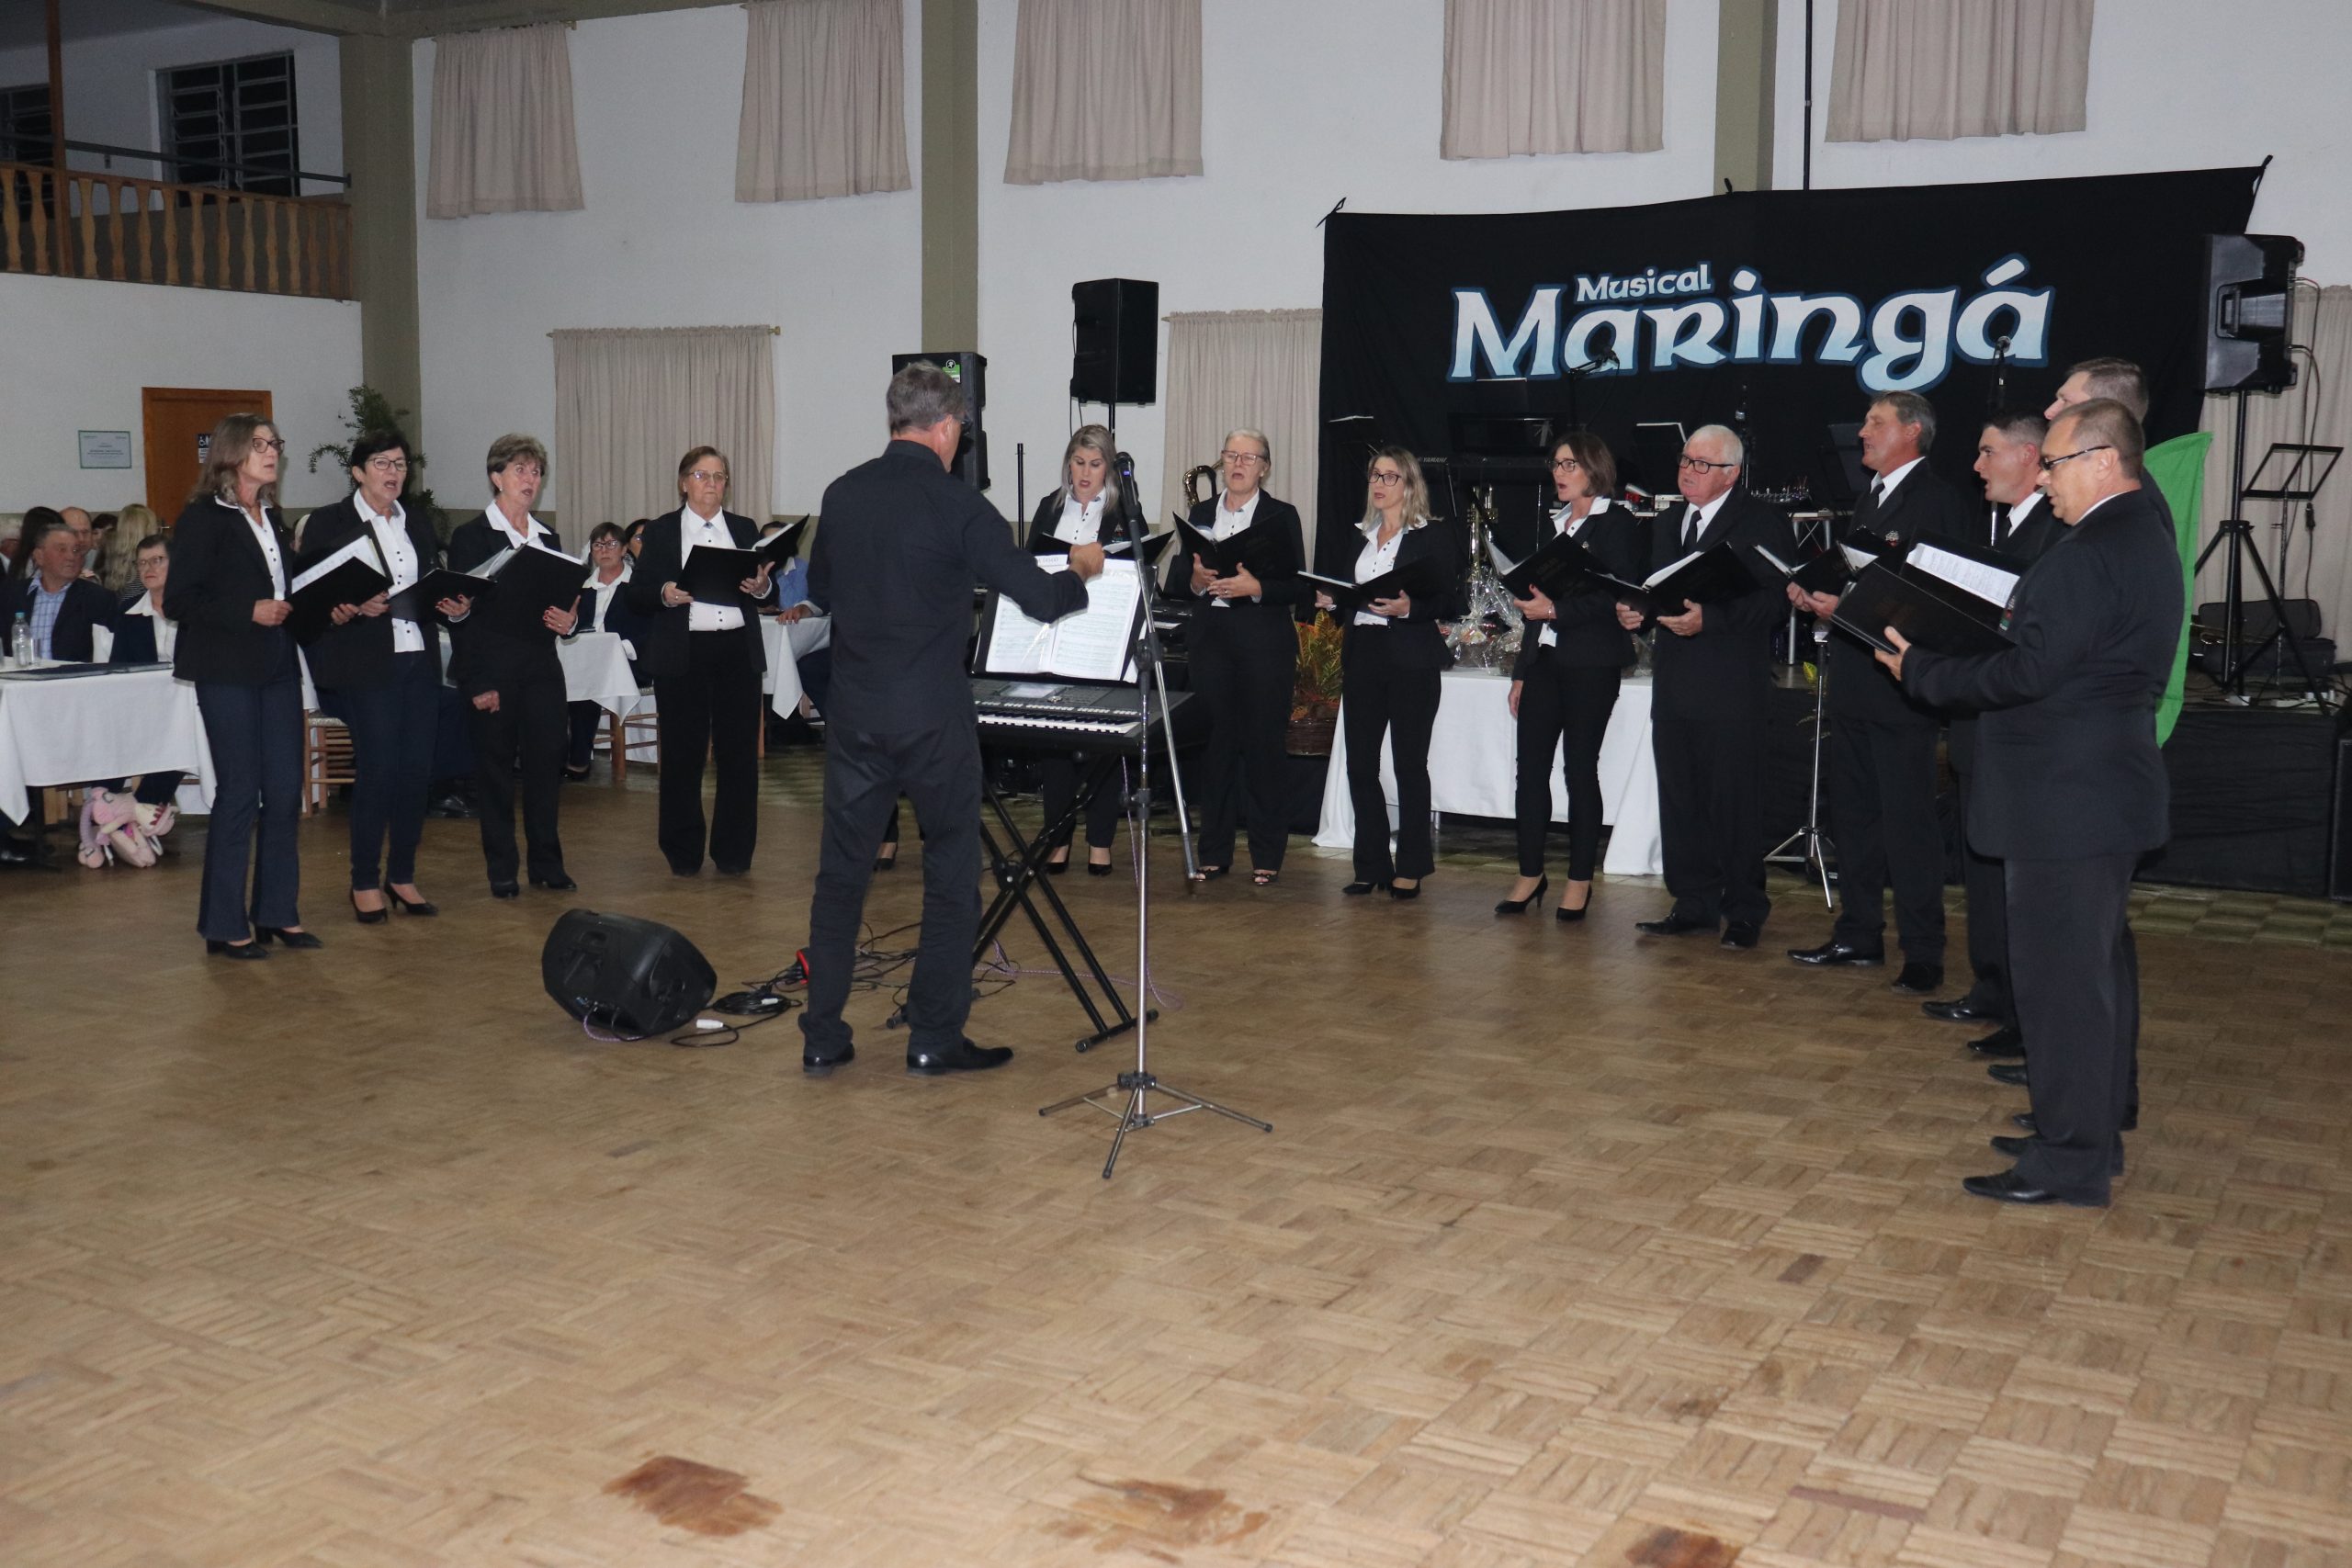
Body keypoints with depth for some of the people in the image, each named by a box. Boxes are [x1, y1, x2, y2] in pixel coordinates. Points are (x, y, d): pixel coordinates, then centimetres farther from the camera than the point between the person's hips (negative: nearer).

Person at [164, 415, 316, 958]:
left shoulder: (271, 517, 16)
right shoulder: (203, 518, -7)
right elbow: (178, 601, -13)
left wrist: (288, 608, 6)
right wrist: (249, 612, -20)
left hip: (278, 667, 7)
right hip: (228, 672, -7)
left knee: (285, 790, 6)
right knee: (239, 794, -4)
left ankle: (277, 913, 16)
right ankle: (226, 925, 6)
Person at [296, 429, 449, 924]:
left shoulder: (418, 526, 17)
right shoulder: (328, 524, 0)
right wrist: (352, 608, -21)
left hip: (419, 662, 6)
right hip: (365, 664, -6)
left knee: (417, 769, 4)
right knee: (378, 769, -7)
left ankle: (402, 874, 17)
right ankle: (365, 883, 6)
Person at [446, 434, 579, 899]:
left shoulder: (547, 537, 14)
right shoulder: (470, 536, -2)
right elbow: (461, 612, -6)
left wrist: (568, 621, -6)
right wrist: (476, 683, -12)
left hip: (542, 668, 5)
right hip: (493, 671, -4)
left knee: (547, 764, 3)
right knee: (496, 768, 2)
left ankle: (547, 862, 14)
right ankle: (502, 869, 10)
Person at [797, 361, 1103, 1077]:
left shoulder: (843, 494, 3)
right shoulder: (955, 505, -12)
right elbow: (1040, 598, -10)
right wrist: (1082, 569, 10)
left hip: (855, 714, 5)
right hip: (933, 717, -4)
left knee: (840, 874, 11)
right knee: (951, 878, 8)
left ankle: (821, 1038, 15)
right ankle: (934, 1039, 12)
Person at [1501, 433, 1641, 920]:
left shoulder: (1617, 524, -3)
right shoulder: (1550, 524, 18)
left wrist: (1558, 610, -19)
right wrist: (1521, 673, 16)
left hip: (1591, 664, -6)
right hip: (1544, 660, 6)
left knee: (1580, 768, -1)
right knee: (1530, 766, 2)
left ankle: (1580, 880, 8)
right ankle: (1530, 873, 11)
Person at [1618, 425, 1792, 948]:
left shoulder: (1761, 522, -5)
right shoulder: (1666, 526, 18)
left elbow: (1770, 600, -13)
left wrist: (1708, 618, -25)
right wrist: (1631, 611, 1)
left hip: (1730, 691, -7)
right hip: (1674, 686, 7)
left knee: (1733, 803, -1)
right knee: (1679, 800, 10)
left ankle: (1744, 911, 10)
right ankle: (1695, 904, 20)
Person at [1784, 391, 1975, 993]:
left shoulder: (1940, 500, -10)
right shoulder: (1868, 499, 19)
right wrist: (1816, 595, 1)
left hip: (1902, 688, -9)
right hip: (1853, 682, 9)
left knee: (1909, 823, -5)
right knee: (1853, 816, 14)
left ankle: (1923, 954, 3)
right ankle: (1858, 937, 24)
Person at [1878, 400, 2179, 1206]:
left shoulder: (2092, 553, -20)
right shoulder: (2143, 537, 13)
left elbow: (2029, 672, -23)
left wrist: (1920, 670, -12)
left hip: (2066, 799, -11)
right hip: (2107, 787, 11)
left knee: (2060, 976, -4)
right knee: (2100, 966, 18)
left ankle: (2068, 1162, 4)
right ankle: (2094, 1133, 30)